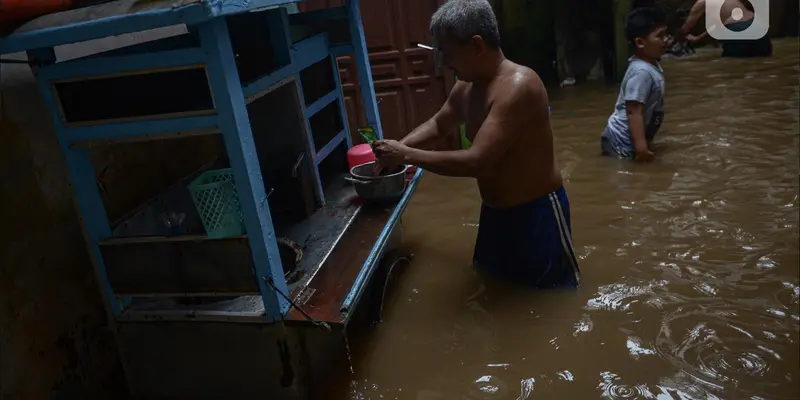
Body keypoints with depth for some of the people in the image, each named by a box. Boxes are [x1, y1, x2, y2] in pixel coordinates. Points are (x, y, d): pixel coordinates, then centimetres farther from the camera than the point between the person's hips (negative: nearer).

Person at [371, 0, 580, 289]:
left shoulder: (519, 86, -28)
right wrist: (397, 149, 3)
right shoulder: (466, 87, 1)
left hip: (537, 213, -8)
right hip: (495, 213, 8)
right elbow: (438, 125, 21)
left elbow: (476, 162, -33)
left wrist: (406, 156, -24)